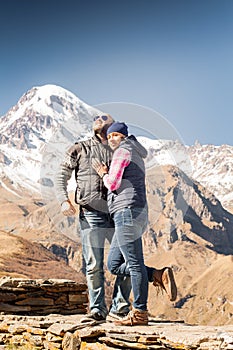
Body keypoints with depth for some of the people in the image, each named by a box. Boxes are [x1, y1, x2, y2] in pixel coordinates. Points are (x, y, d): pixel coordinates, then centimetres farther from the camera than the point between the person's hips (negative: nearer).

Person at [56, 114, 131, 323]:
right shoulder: (80, 149, 11)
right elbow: (61, 177, 9)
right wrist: (64, 200, -6)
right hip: (90, 214, -2)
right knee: (94, 265, -2)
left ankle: (120, 306, 14)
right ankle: (98, 310, 9)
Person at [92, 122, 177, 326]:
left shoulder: (123, 151, -2)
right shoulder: (137, 156, 27)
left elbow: (113, 184, -9)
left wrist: (103, 174, 10)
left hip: (127, 211, -10)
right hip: (138, 215, 10)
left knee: (134, 263, -8)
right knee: (114, 265, 10)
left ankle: (140, 313, -4)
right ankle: (159, 276, 2)